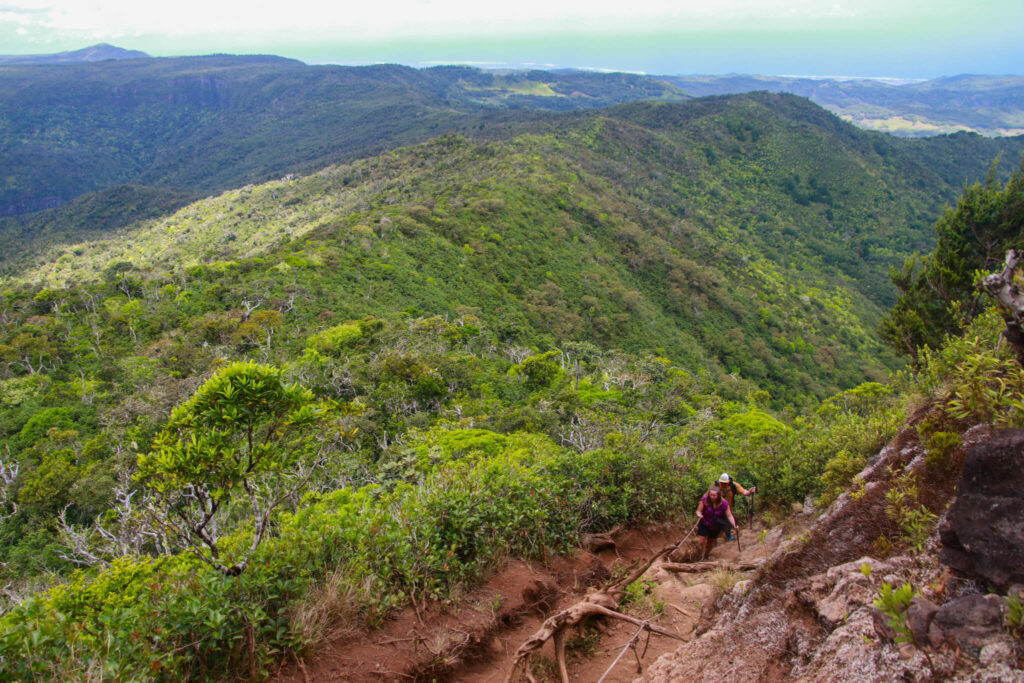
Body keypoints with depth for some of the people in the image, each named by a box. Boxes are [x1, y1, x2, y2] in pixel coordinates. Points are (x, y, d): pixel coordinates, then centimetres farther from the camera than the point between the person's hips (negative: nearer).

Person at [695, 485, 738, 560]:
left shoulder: (724, 503, -23)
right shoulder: (704, 500, -25)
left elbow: (729, 515, -21)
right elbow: (698, 511, -20)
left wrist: (734, 525, -36)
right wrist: (699, 515, -44)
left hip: (715, 527, 1)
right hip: (704, 524, -1)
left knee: (711, 543, 17)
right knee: (702, 541, -8)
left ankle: (706, 555, 45)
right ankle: (702, 557, 14)